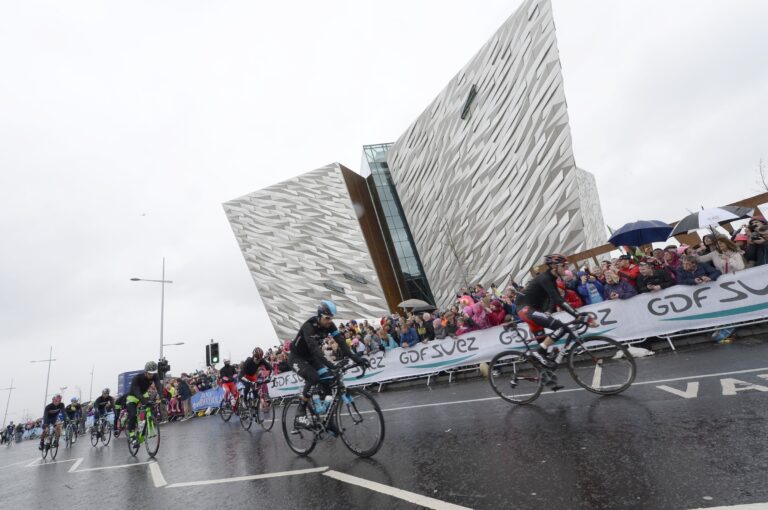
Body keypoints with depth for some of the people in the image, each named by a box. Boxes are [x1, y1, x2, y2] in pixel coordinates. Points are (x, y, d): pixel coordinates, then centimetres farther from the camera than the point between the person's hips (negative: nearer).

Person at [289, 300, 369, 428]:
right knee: (313, 378, -28)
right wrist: (330, 365, -55)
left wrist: (356, 358, -34)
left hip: (311, 357, 6)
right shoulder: (308, 326, -31)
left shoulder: (329, 325, -13)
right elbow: (314, 348, -44)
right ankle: (300, 413, -13)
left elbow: (341, 342, -21)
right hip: (297, 357, -6)